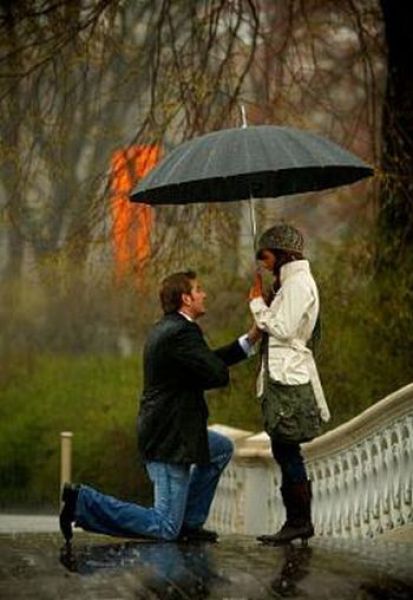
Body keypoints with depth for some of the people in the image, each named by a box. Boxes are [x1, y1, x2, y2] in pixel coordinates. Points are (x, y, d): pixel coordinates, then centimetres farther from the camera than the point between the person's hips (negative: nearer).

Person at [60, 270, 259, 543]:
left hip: (161, 428, 10)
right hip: (169, 439, -10)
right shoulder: (182, 332, -19)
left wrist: (250, 339, 18)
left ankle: (189, 522, 25)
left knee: (222, 448, 30)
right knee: (165, 529, -5)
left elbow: (209, 360, 17)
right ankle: (83, 502, -10)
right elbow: (217, 374, -22)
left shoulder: (166, 328, 13)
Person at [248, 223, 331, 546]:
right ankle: (299, 521, 13)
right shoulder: (292, 281, 20)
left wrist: (258, 302, -6)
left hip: (290, 379, -10)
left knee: (287, 451, -10)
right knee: (285, 452, 10)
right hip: (284, 376, 10)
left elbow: (283, 330, -17)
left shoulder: (298, 283, -11)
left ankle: (299, 521, -8)